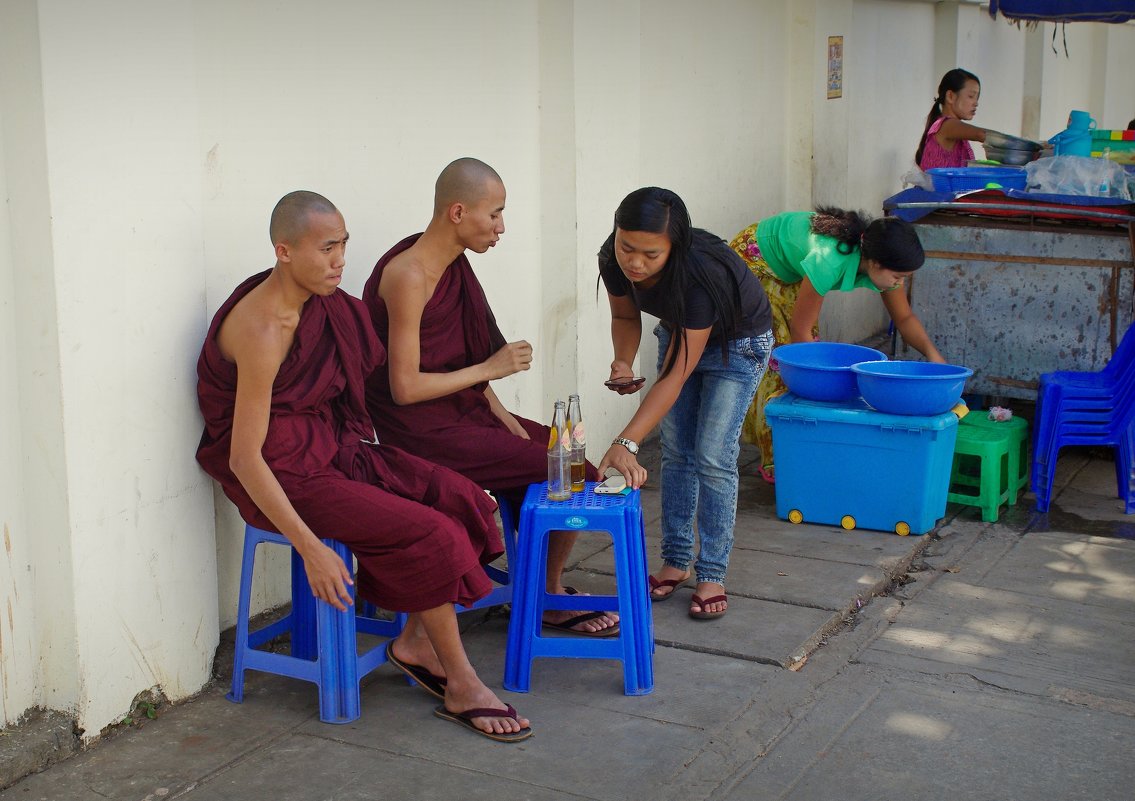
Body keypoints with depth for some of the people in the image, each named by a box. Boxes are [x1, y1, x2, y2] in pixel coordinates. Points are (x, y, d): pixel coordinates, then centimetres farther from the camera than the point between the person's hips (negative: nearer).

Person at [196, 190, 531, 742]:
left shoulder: (319, 301, 3)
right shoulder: (262, 330, -24)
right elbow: (245, 458, -26)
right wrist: (311, 550, -28)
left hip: (332, 447, 9)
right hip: (284, 473, -9)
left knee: (460, 497, -5)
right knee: (427, 533, -19)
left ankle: (416, 640, 4)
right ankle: (462, 688, -5)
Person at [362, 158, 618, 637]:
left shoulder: (452, 265, 7)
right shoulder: (408, 276, -21)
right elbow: (405, 387, -23)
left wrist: (504, 417, 4)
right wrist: (491, 369, -16)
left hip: (462, 410, 10)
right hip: (424, 430, -9)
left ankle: (549, 592, 21)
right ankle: (550, 598, 13)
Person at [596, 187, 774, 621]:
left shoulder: (701, 274, -42)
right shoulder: (614, 263, -26)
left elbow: (674, 378, -41)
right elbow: (625, 316, -2)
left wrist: (626, 443, -46)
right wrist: (624, 362, -23)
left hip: (736, 344, -5)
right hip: (678, 335, 5)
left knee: (713, 458, -10)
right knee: (676, 453, 4)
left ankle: (712, 575, -1)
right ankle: (676, 562, 14)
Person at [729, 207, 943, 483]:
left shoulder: (881, 259, -20)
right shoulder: (830, 261, -42)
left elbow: (905, 317, -5)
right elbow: (800, 329, -31)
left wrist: (933, 353, -21)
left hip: (789, 272, 7)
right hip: (754, 261, -7)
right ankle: (774, 462, -4)